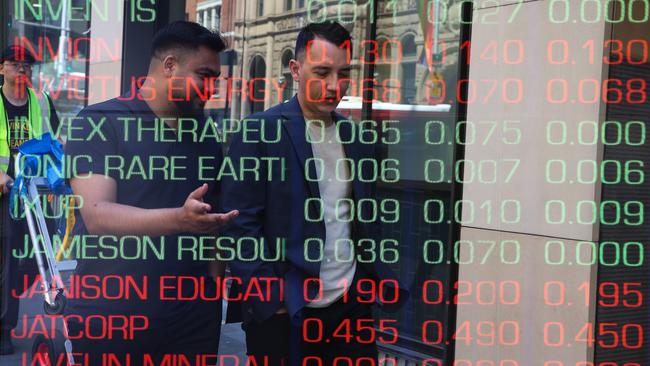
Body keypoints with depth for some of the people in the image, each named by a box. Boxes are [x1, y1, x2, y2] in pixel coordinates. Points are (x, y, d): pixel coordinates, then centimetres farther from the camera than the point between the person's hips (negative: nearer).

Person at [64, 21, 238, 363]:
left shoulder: (206, 133, 10)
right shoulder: (100, 122, -7)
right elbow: (97, 215, -18)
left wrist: (215, 289, 7)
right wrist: (179, 219, -33)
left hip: (193, 313, 5)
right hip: (110, 315, -4)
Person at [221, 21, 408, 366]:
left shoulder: (357, 137, 10)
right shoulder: (260, 131, -7)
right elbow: (241, 223, -10)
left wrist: (382, 280, 5)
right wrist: (270, 296, -14)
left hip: (352, 304, 5)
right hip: (282, 309, -5)